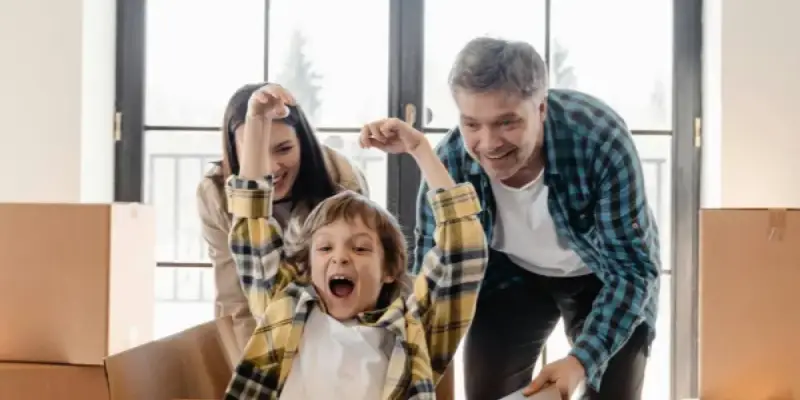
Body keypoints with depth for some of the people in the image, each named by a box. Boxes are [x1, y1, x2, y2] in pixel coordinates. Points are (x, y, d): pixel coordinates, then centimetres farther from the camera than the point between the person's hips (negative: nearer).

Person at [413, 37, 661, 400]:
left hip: (604, 275, -2)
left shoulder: (601, 140, -37)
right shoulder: (449, 163, -28)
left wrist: (581, 360, -45)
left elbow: (631, 269, -32)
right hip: (513, 273, 2)